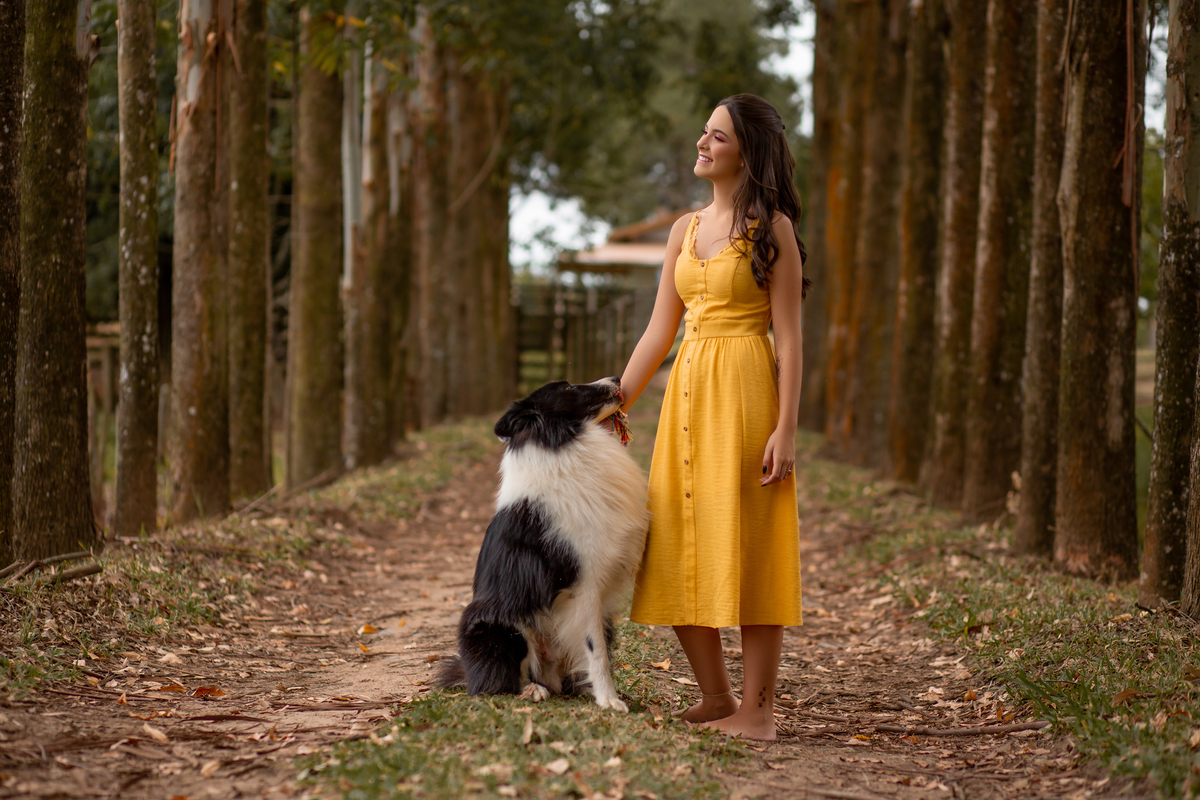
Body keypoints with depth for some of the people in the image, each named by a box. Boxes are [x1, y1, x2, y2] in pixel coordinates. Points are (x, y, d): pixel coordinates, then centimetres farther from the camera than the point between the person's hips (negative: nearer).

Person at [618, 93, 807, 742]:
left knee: (746, 542, -5)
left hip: (745, 391, -6)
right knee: (680, 545, 5)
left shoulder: (771, 229, -3)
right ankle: (715, 698, 16)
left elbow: (788, 336, -7)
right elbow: (659, 331, 16)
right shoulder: (685, 230, 15)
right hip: (686, 392, 7)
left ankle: (757, 708, 1)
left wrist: (786, 428, -14)